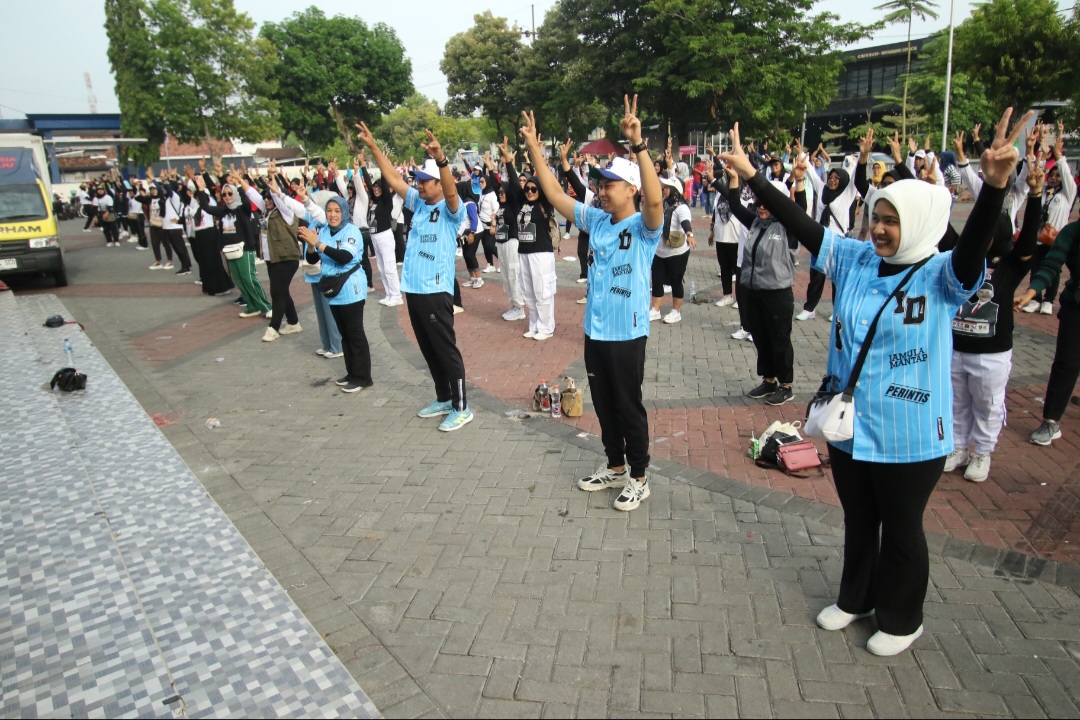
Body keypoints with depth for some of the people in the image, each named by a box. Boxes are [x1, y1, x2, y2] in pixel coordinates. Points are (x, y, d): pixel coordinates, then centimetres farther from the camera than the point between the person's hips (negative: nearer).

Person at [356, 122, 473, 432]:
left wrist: (441, 159, -44)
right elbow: (393, 179, 13)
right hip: (413, 290, 8)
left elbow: (451, 191, -29)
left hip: (436, 291, -8)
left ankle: (461, 408, 8)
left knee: (446, 350, -2)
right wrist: (373, 147, 7)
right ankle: (443, 398, 30)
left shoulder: (451, 210, -8)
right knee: (428, 350, 16)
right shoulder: (418, 204, 12)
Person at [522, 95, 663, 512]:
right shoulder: (596, 221, 5)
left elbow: (655, 199, -34)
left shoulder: (644, 227, -12)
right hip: (594, 331, 7)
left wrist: (638, 144, -41)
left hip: (627, 333, -6)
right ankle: (615, 466, 36)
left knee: (629, 407, 6)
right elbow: (555, 195, 7)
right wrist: (534, 148, 0)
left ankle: (639, 477, 24)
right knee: (603, 405, 18)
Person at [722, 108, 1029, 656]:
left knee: (901, 529, 15)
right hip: (849, 422, 5)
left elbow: (975, 242, -34)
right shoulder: (854, 259, -2)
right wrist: (750, 174, -9)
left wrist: (994, 185, -52)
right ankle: (855, 597, 46)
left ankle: (900, 619, 38)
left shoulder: (943, 276, -15)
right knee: (857, 519, 23)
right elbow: (800, 225, -5)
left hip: (909, 434, -4)